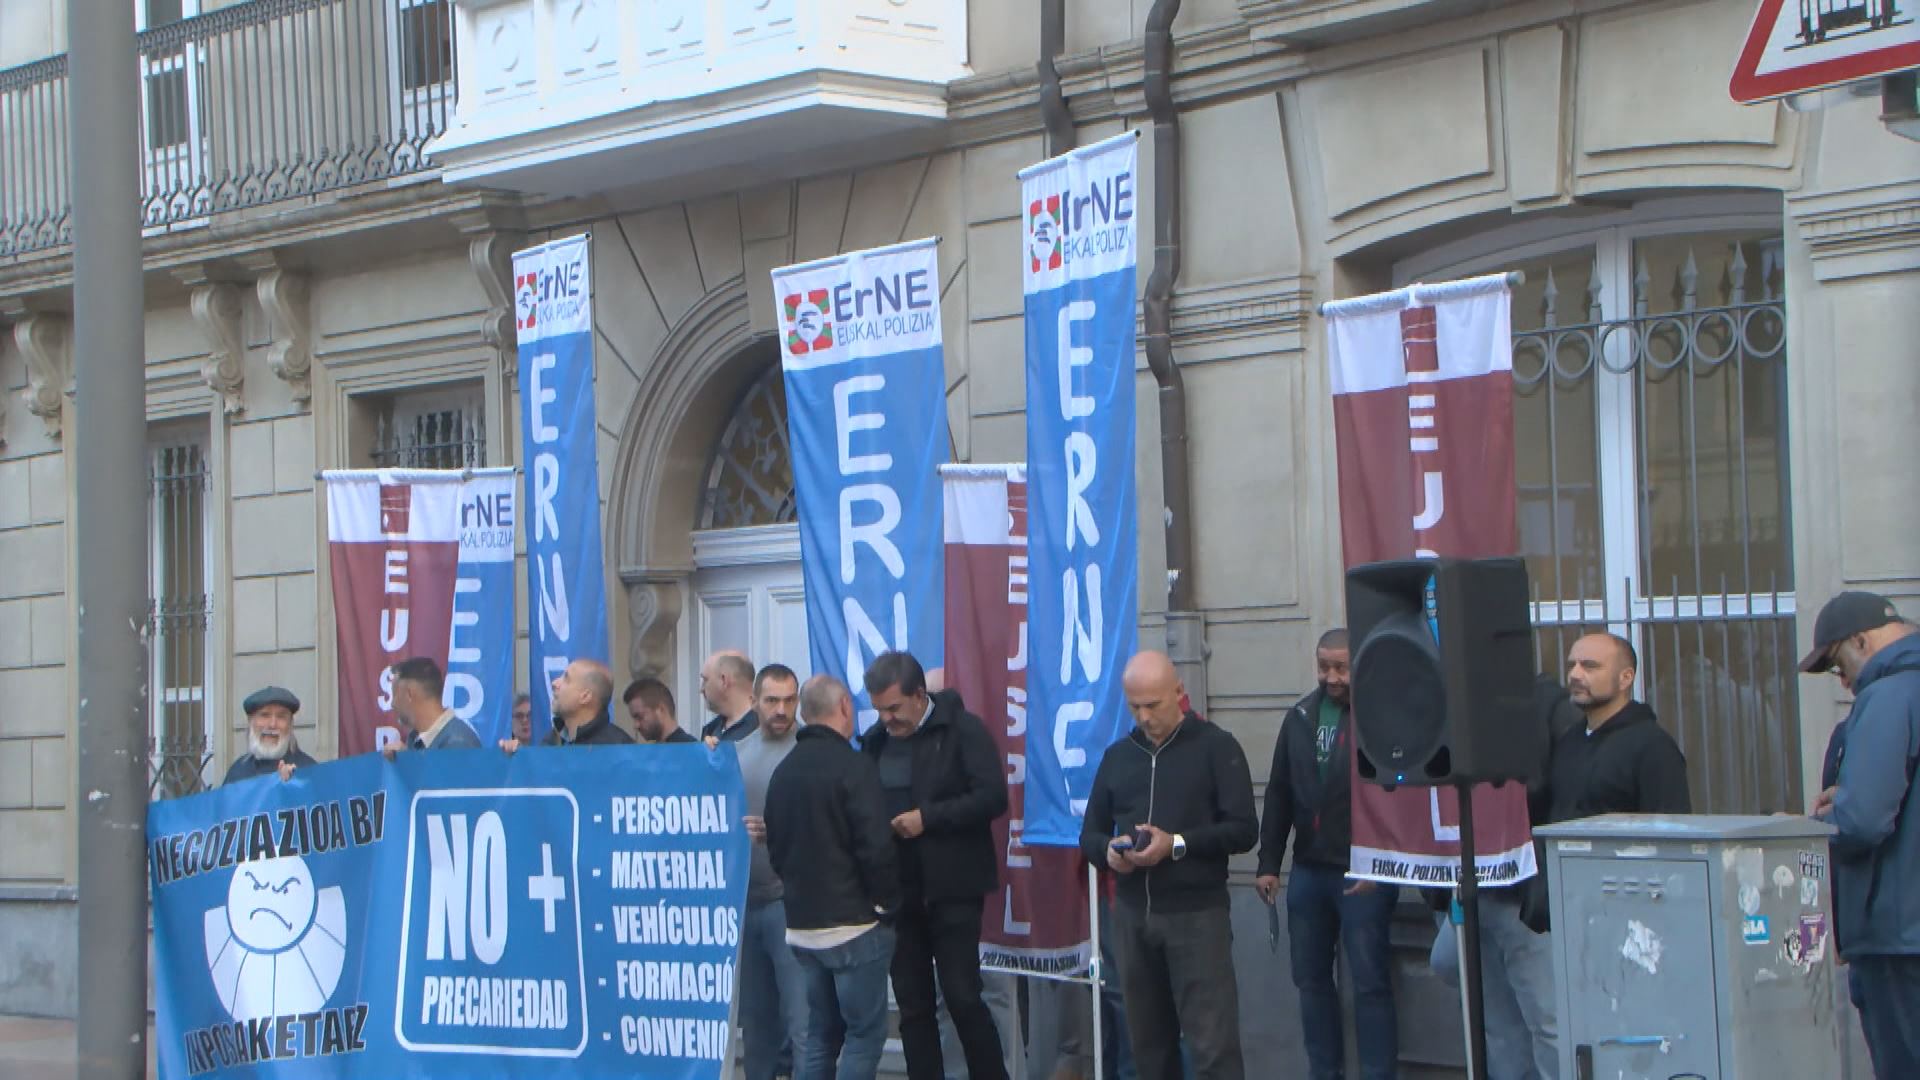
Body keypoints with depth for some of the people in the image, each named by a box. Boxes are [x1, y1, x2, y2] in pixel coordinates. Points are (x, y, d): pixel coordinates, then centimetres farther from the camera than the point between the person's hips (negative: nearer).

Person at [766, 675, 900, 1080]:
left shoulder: (783, 771, 11)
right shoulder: (852, 766, -14)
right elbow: (876, 846, -18)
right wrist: (888, 904, -6)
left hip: (802, 925, 8)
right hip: (854, 924, -8)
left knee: (820, 1033, 14)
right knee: (865, 1033, -3)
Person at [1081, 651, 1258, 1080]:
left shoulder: (1216, 747, -2)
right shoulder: (1117, 755, 14)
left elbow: (1243, 830, -8)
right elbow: (1089, 834, 17)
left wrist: (1176, 845, -19)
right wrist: (1108, 851, -7)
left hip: (1196, 914, -5)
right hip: (1132, 914, 5)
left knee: (1213, 1044, -8)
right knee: (1149, 1041, 10)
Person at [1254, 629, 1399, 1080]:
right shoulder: (1300, 717, 8)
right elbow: (1279, 795, 12)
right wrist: (1269, 863, 9)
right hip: (1308, 871, 6)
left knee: (1370, 984, -3)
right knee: (1311, 980, 11)